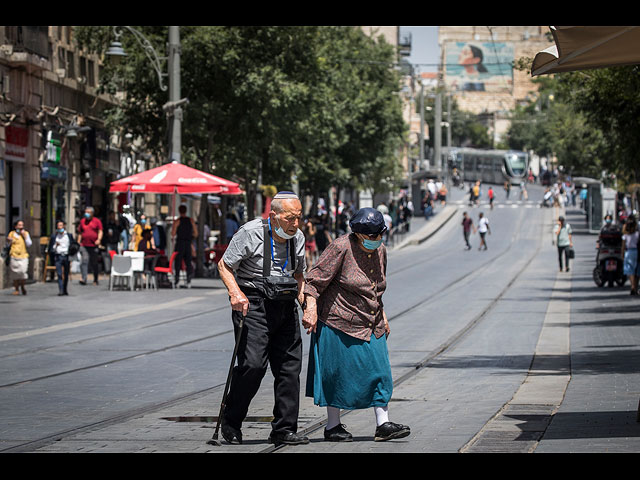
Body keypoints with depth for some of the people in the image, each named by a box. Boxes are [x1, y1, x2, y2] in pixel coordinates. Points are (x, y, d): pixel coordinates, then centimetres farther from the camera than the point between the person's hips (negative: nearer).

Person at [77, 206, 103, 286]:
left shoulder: (97, 221, 6)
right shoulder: (82, 221, 13)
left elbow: (100, 231, 1)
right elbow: (80, 233, 19)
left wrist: (99, 239, -15)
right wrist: (78, 242, 12)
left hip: (94, 245, -1)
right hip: (84, 245, 1)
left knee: (94, 263, 6)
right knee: (84, 261, -13)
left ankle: (95, 280, 18)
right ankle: (84, 279, -20)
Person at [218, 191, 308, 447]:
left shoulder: (297, 237, 9)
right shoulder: (250, 233, -11)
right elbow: (225, 265, -6)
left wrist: (302, 294, 7)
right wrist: (235, 293, -22)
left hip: (285, 306, 6)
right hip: (253, 303, -6)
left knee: (290, 366, 1)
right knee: (253, 364, -15)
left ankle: (284, 430, 8)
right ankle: (230, 421, 4)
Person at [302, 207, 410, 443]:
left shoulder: (380, 250, 8)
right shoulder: (341, 247, -14)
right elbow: (315, 279, -15)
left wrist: (382, 315, 23)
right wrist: (311, 308, -24)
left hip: (371, 326, 7)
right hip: (340, 323, -7)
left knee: (379, 371, -1)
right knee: (339, 374, 0)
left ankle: (383, 424, 0)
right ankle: (332, 427, 11)